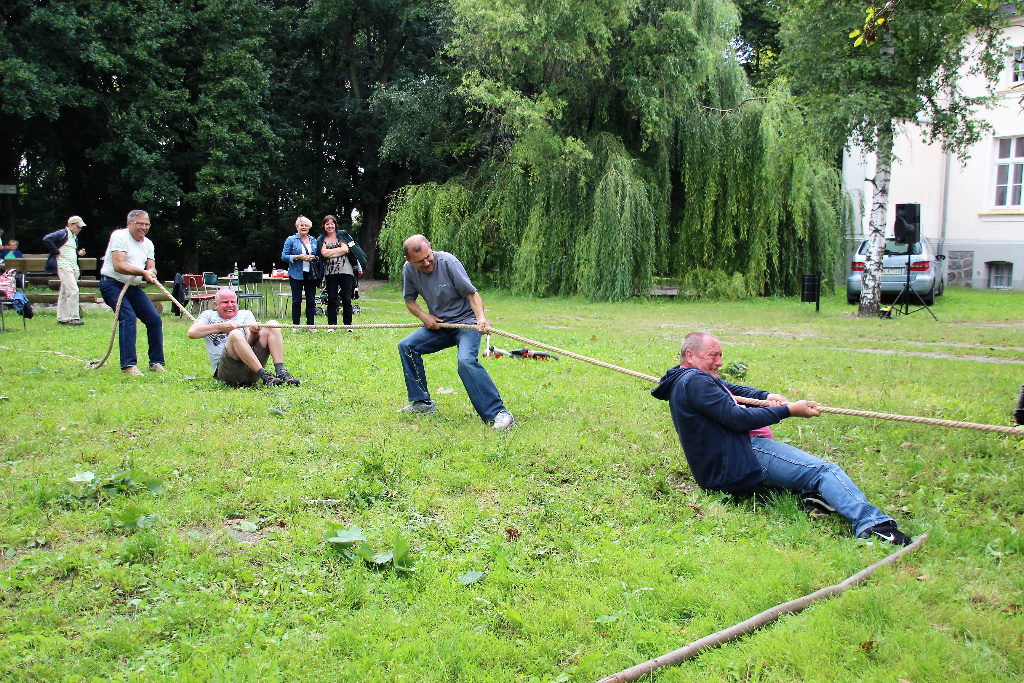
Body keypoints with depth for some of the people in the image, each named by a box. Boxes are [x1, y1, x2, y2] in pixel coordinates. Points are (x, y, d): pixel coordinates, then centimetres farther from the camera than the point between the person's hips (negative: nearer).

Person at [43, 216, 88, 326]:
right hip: (64, 266, -9)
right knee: (73, 290, -15)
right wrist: (56, 252, -17)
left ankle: (62, 318, 17)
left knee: (64, 294, 12)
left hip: (73, 267, 9)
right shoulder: (63, 233, -7)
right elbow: (46, 239, -19)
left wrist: (79, 253, 8)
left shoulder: (75, 237, 20)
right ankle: (73, 317, -13)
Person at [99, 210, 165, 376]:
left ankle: (156, 363, 7)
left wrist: (151, 272, -19)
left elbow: (151, 268, 5)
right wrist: (143, 272, -27)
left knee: (154, 319, -2)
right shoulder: (119, 236, -11)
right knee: (128, 317, -24)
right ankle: (128, 365, -23)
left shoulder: (148, 244, 12)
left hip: (133, 288, 7)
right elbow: (118, 265, -21)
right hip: (112, 285, -7)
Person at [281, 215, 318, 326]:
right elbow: (284, 257, -2)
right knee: (296, 300, 1)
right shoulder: (291, 240, 3)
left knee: (311, 300, 1)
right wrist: (298, 257, -15)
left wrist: (314, 258, -5)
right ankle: (295, 325, 7)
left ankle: (311, 324, 8)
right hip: (296, 274, -3)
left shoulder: (313, 241, 13)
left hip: (310, 274, 3)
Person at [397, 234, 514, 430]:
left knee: (466, 361, -31)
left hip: (466, 322, -7)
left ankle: (498, 413, -30)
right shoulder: (409, 270, -4)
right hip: (439, 325, 7)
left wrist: (481, 318, -34)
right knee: (406, 346, -4)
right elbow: (409, 299, 14)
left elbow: (472, 293, -18)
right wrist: (423, 316, -5)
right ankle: (422, 402, 8)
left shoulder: (448, 262, -20)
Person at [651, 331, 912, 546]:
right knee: (824, 470, -18)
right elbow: (737, 418, -20)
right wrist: (787, 410, -13)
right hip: (743, 458, -11)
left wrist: (765, 396, 9)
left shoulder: (682, 383, 20)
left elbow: (729, 389, 30)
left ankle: (813, 492, -11)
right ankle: (870, 523, -35)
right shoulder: (694, 381, -14)